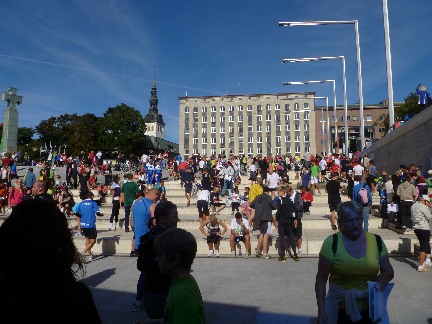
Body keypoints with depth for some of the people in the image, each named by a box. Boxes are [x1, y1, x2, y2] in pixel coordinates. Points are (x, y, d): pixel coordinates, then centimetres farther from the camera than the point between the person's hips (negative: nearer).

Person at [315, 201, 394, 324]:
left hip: (370, 308, 3)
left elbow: (389, 271, 7)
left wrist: (384, 277, -16)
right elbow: (321, 279, -10)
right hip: (340, 309, -3)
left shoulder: (376, 241, -5)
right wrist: (321, 310, -15)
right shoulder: (332, 243, -14)